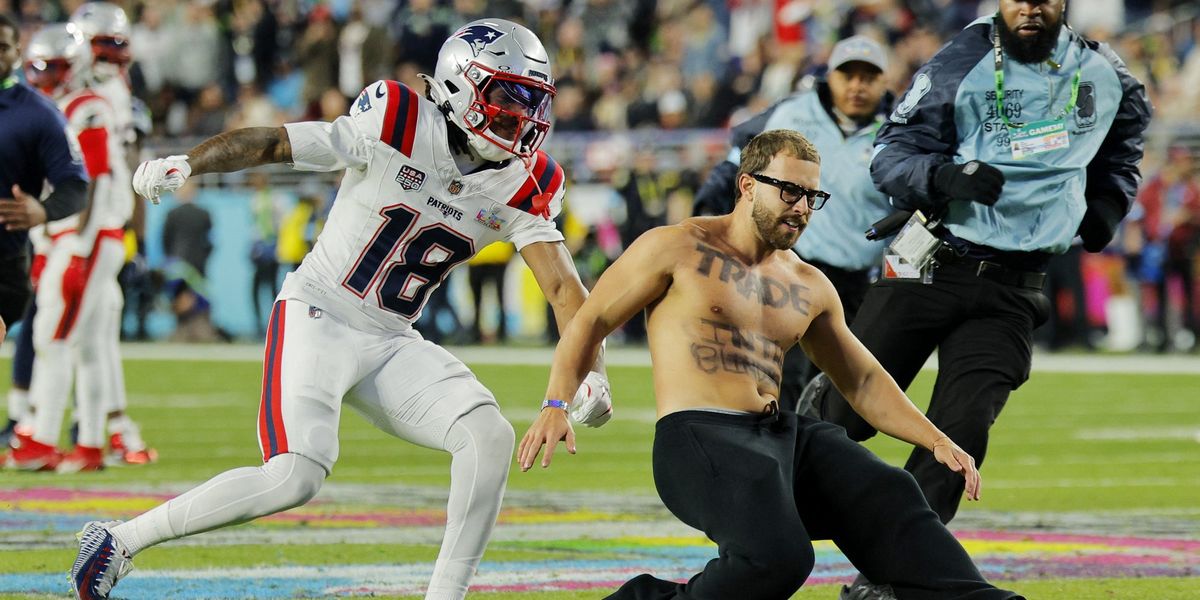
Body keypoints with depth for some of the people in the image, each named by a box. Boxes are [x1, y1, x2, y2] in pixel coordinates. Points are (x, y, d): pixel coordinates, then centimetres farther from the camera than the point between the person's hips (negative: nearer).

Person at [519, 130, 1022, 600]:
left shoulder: (810, 288, 20)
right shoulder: (676, 249, 3)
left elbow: (863, 381, 26)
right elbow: (590, 322, 7)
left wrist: (936, 441, 12)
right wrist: (557, 406, -8)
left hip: (784, 438, 7)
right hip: (700, 439, -7)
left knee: (886, 499, -14)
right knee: (777, 558, -30)